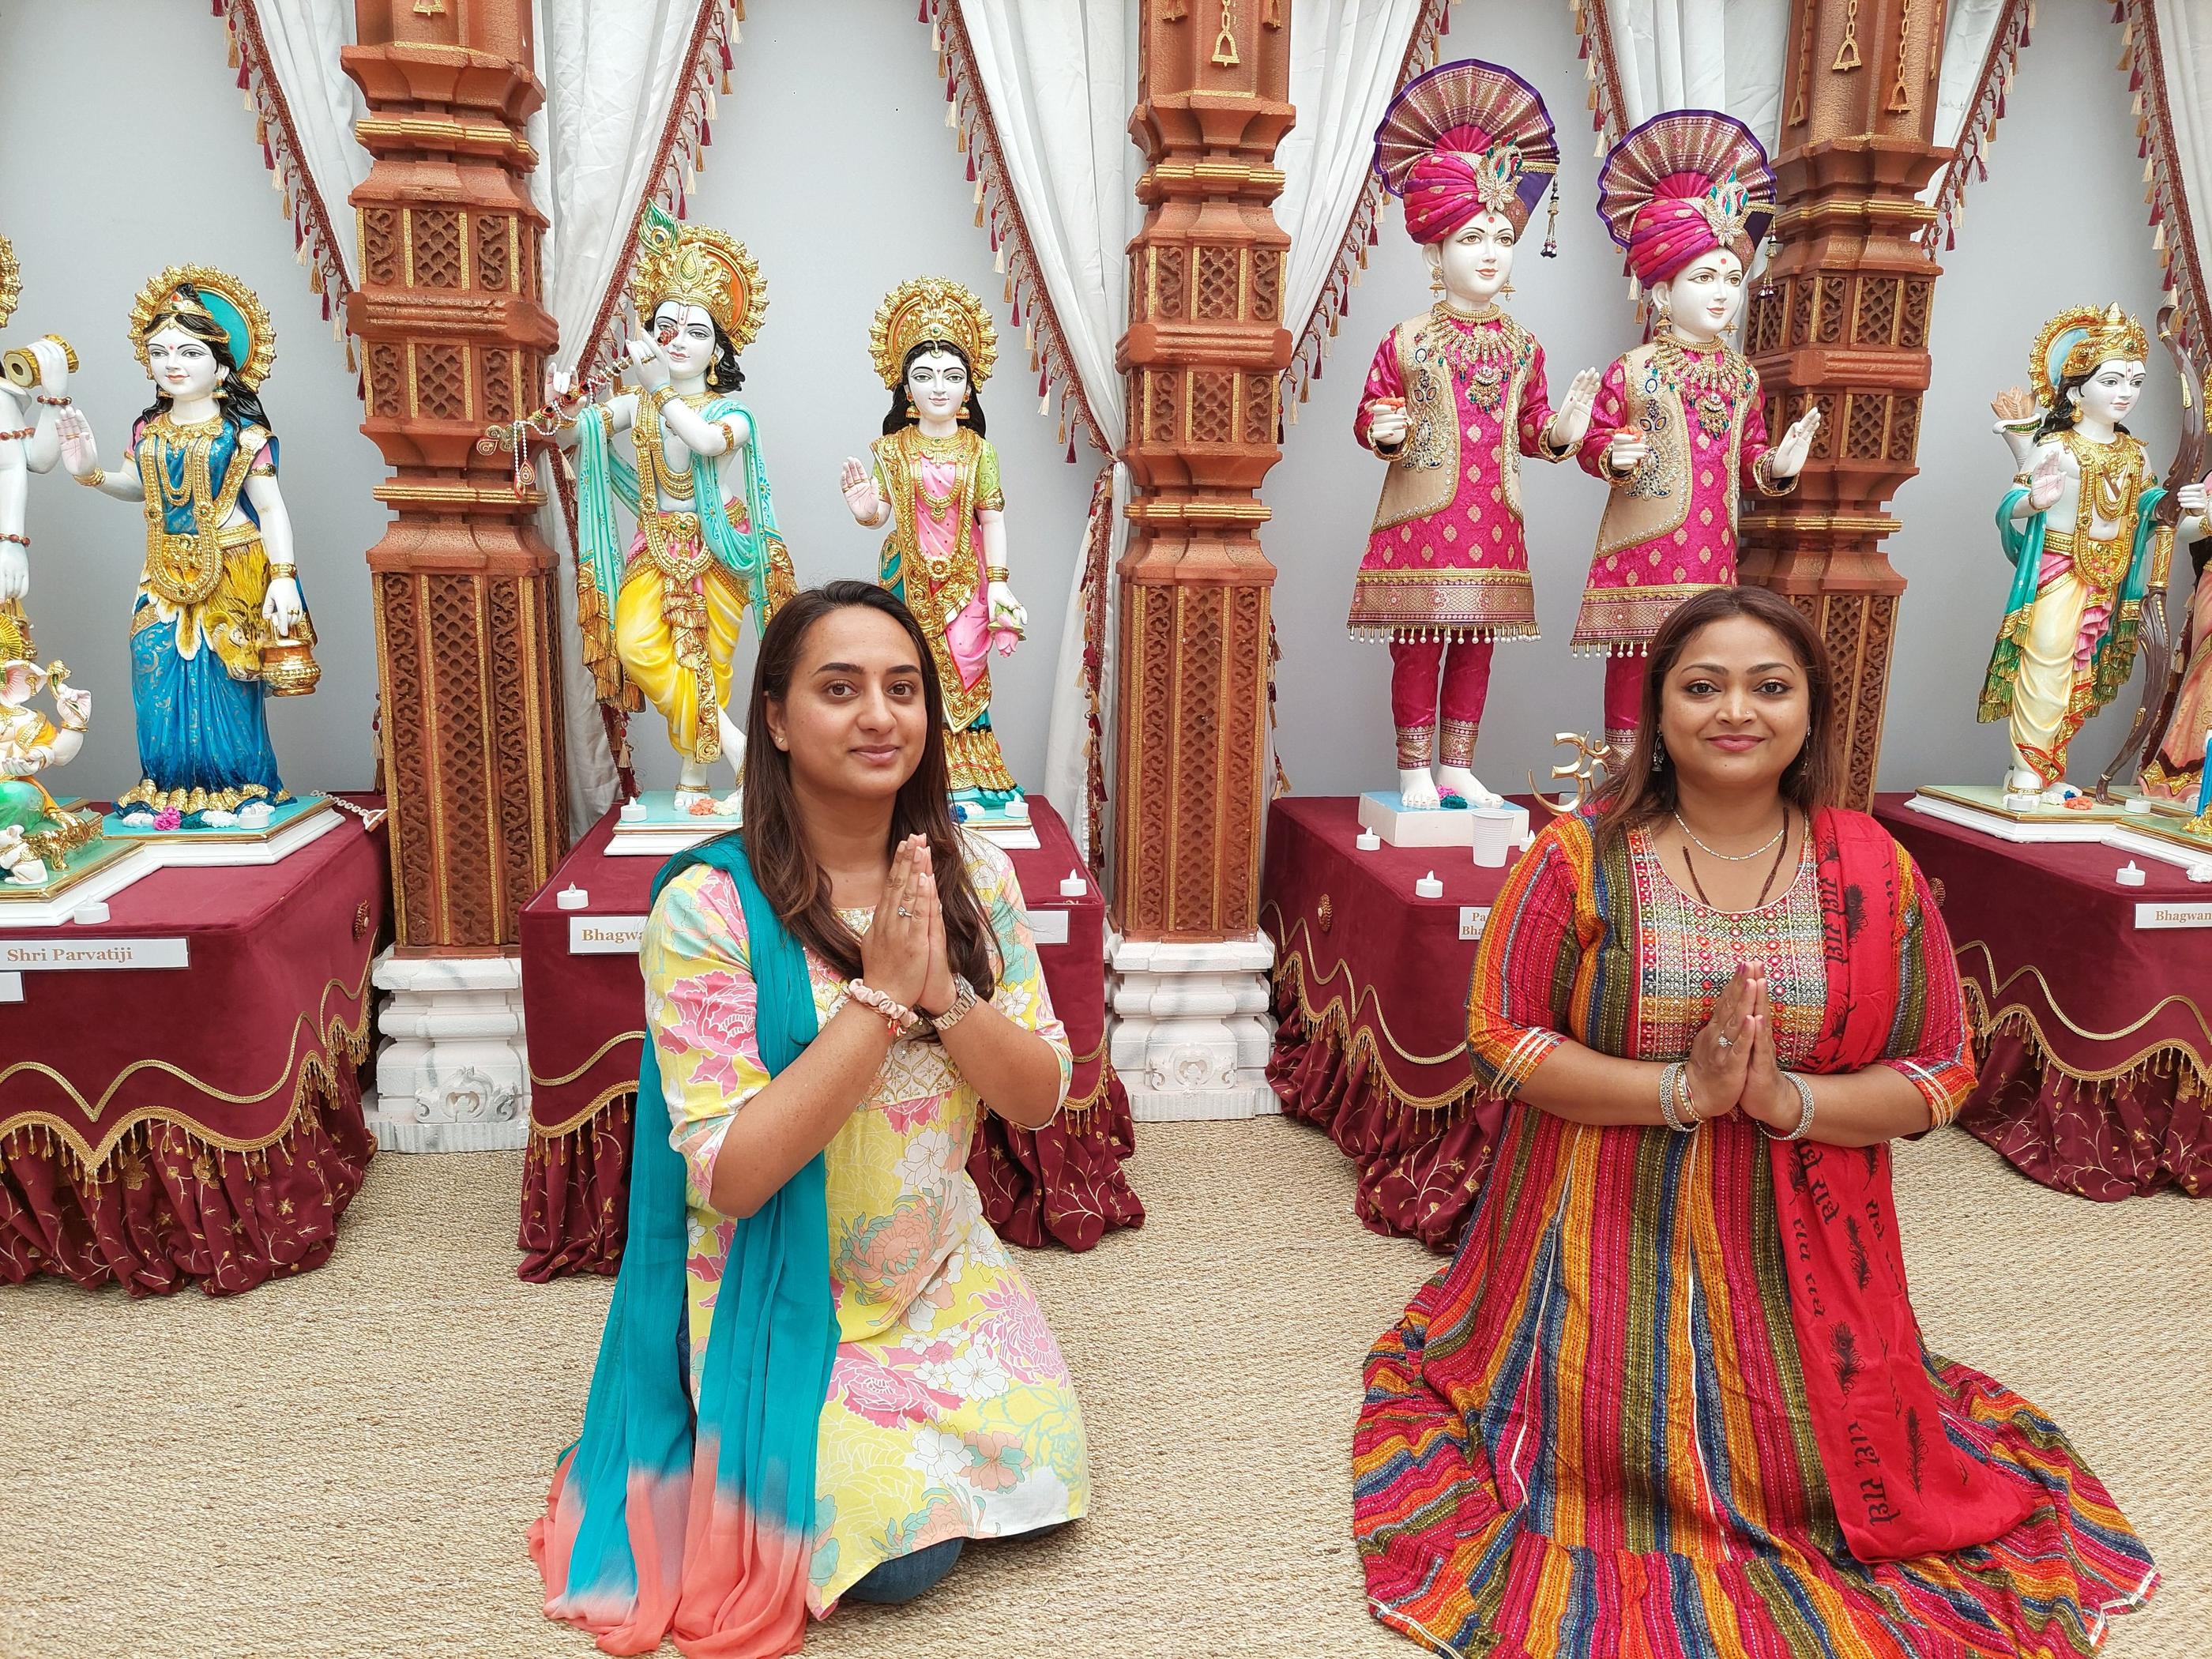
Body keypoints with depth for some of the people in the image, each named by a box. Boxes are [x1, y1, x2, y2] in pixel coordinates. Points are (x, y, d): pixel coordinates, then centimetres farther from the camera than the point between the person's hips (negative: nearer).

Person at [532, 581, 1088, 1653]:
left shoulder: (973, 874, -8)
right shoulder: (708, 906, -22)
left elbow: (1040, 1097, -7)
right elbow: (730, 1174, -24)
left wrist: (942, 989, -25)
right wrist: (879, 994, -30)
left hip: (944, 1276, 5)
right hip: (786, 1303, -4)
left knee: (1038, 1477, 0)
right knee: (904, 1555, -9)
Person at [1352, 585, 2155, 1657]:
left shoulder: (1873, 870, -2)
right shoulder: (1582, 857, -9)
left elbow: (1940, 1070, 0)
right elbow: (1501, 1035, -9)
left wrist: (1789, 1100, -20)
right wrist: (1680, 1092, -21)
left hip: (1798, 1244, 2)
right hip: (1615, 1236, -1)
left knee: (1810, 1466, 5)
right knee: (1621, 1458, -5)